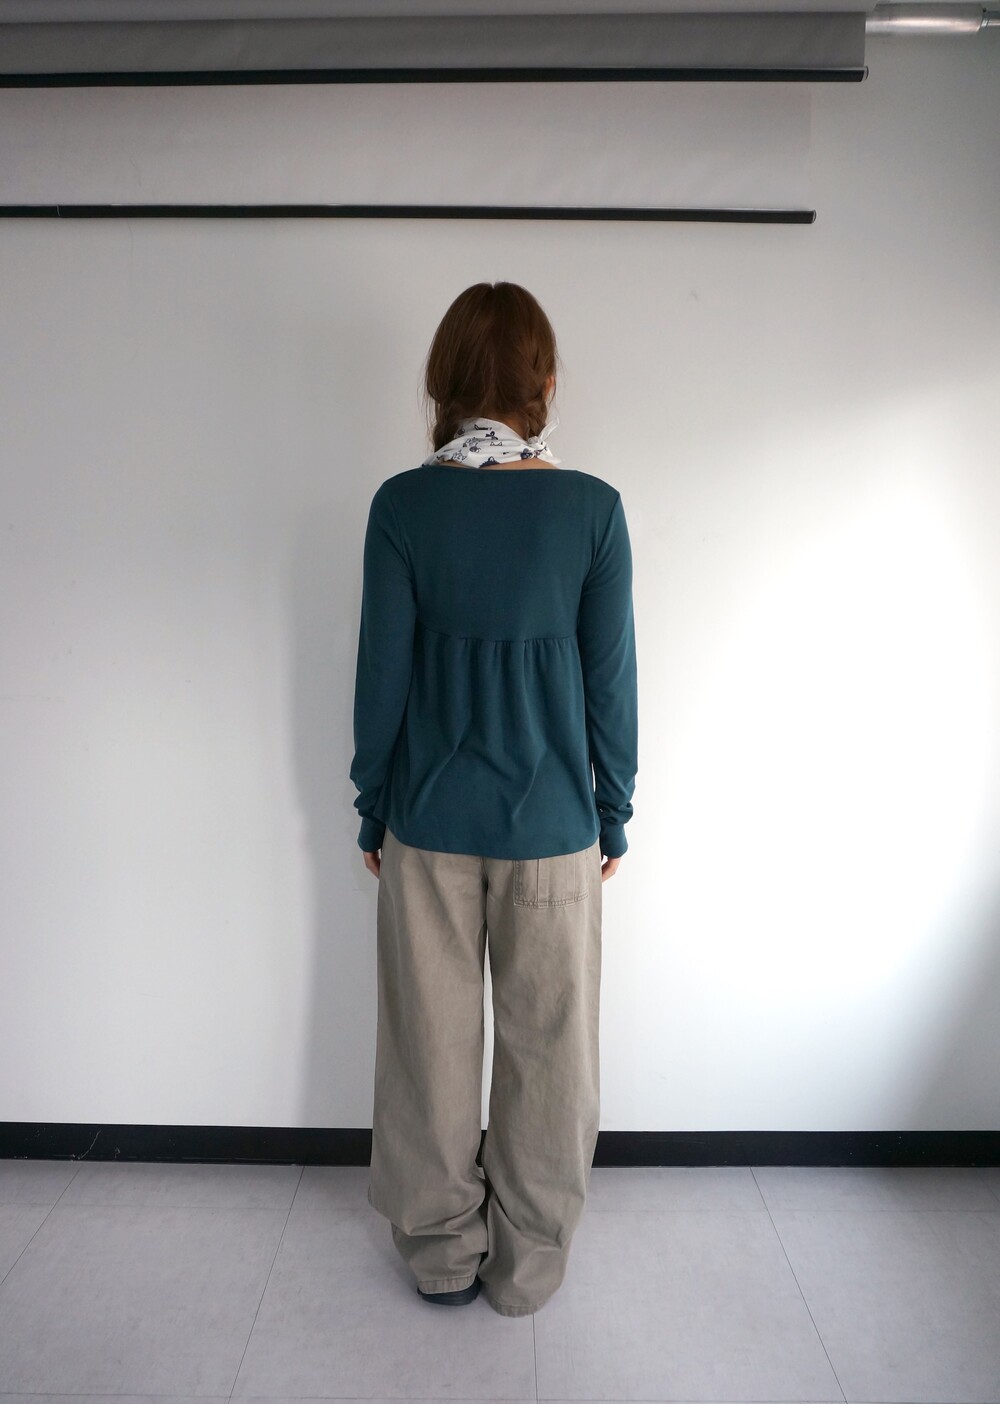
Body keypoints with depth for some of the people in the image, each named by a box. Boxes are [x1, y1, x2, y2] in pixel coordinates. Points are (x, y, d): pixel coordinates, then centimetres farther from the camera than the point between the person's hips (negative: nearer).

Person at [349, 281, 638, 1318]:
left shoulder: (403, 504, -7)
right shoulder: (593, 508, -8)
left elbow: (381, 675, -4)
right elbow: (611, 680, -5)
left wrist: (372, 811, 8)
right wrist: (614, 813, 8)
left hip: (430, 821, 1)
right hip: (553, 823, 0)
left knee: (432, 1044, 17)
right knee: (546, 1049, 16)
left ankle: (443, 1253, 36)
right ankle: (528, 1267, 34)